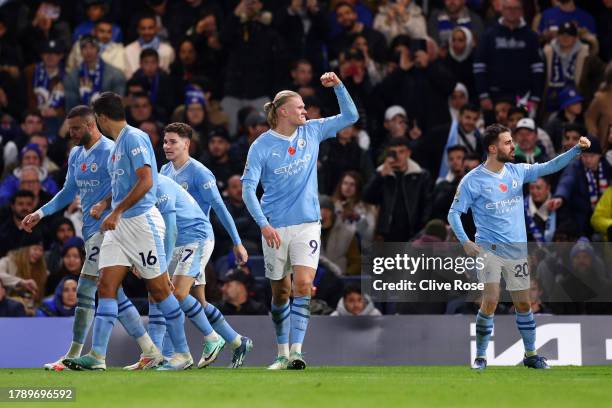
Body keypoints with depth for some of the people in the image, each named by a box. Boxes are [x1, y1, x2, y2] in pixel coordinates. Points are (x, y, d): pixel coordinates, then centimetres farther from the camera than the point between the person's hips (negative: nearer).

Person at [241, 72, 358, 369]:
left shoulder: (312, 132, 4)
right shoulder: (262, 146, -6)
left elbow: (349, 116, 10)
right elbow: (248, 188, -11)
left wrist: (337, 86, -5)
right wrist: (264, 224, -22)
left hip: (307, 224, 1)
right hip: (275, 228, -1)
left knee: (303, 284, -15)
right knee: (280, 291, 8)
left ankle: (296, 350, -17)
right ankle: (282, 353, 21)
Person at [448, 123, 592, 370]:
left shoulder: (517, 172, 6)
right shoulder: (473, 180, -7)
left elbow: (549, 167, 4)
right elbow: (454, 213, -3)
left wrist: (577, 149, -8)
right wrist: (465, 242, -16)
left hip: (517, 250, 4)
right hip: (489, 248, -4)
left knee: (523, 304, 9)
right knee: (490, 301, -15)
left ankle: (530, 354, 23)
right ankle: (480, 357, -3)